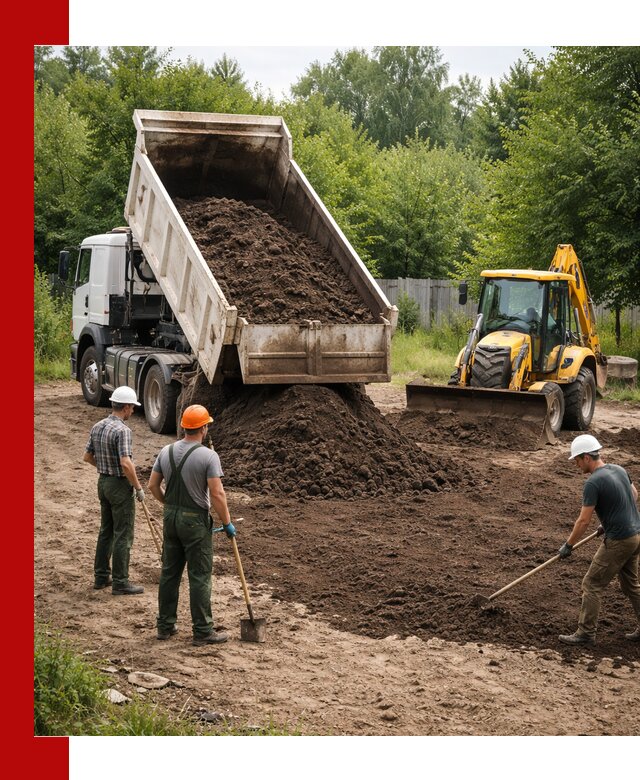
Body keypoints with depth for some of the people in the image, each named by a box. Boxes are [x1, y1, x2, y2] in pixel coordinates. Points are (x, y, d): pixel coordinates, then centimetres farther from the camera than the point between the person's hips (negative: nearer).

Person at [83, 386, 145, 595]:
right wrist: (138, 488, -17)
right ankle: (120, 583, 2)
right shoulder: (122, 430, -21)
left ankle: (101, 576, 23)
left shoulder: (97, 427, 4)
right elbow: (126, 463, -27)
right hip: (120, 485, -8)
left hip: (103, 482, 8)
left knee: (106, 531, 17)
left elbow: (87, 457, 13)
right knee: (123, 535, -1)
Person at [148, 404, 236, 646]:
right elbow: (217, 494, -20)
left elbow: (153, 485, 8)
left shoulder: (166, 452, 3)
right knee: (199, 576, 0)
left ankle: (165, 626, 21)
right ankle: (202, 631, 4)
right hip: (195, 520, -6)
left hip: (171, 517, 6)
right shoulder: (208, 456, -16)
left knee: (169, 572, 14)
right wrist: (227, 523, -9)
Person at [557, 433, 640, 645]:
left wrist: (568, 545, -3)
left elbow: (583, 520, -15)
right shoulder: (619, 470, 7)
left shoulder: (593, 483, -18)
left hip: (618, 541, -9)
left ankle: (586, 633, 5)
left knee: (591, 585, 1)